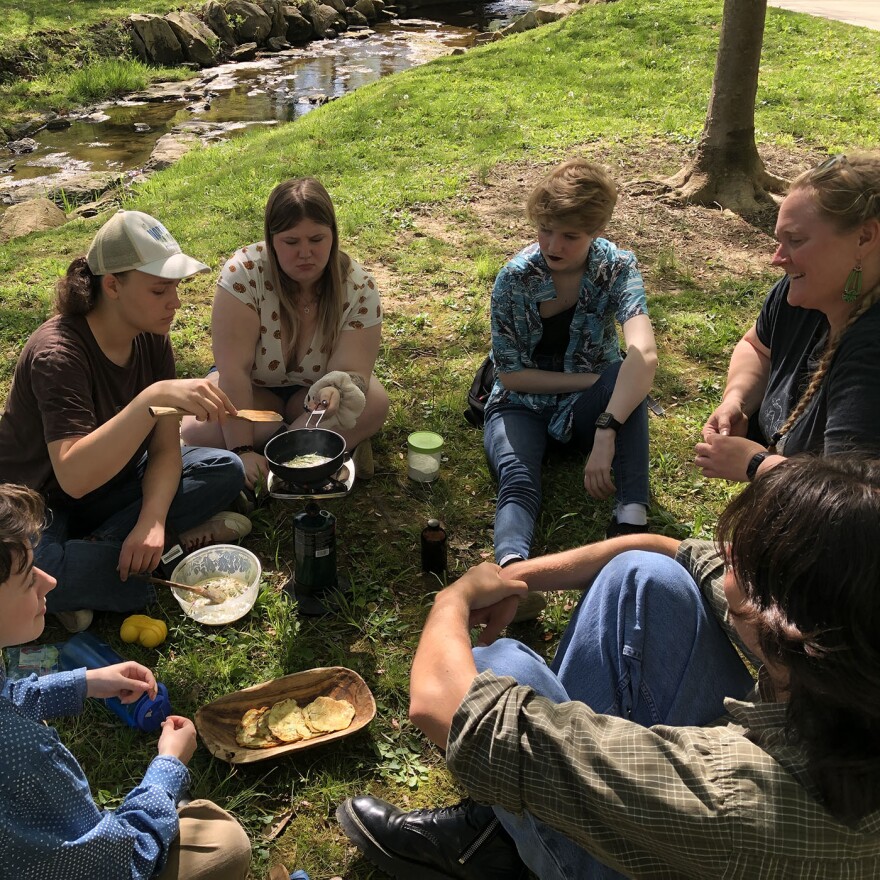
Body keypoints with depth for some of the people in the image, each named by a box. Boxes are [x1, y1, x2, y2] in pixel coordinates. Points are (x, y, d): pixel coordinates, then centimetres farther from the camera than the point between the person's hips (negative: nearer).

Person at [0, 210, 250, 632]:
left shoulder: (151, 339, -8)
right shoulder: (58, 355, -29)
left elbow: (165, 449, -8)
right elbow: (74, 477, -41)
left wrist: (152, 521, -27)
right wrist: (155, 398, -50)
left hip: (109, 485, 7)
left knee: (226, 470, -10)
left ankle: (98, 547, -15)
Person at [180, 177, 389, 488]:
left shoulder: (359, 288, -21)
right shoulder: (244, 272, -27)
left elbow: (352, 370, -27)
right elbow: (233, 369, -28)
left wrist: (337, 391, -52)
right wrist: (241, 450, -34)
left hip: (312, 390, 0)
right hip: (252, 390, 0)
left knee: (374, 403, -30)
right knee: (193, 434, -30)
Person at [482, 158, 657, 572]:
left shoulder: (617, 268, -17)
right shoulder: (514, 279, -16)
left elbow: (644, 354, -36)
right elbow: (512, 375, -11)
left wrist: (605, 434, -48)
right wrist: (590, 381, -19)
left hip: (585, 409, 1)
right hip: (522, 404, 0)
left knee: (628, 376, -34)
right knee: (517, 482, -34)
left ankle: (632, 517, -39)